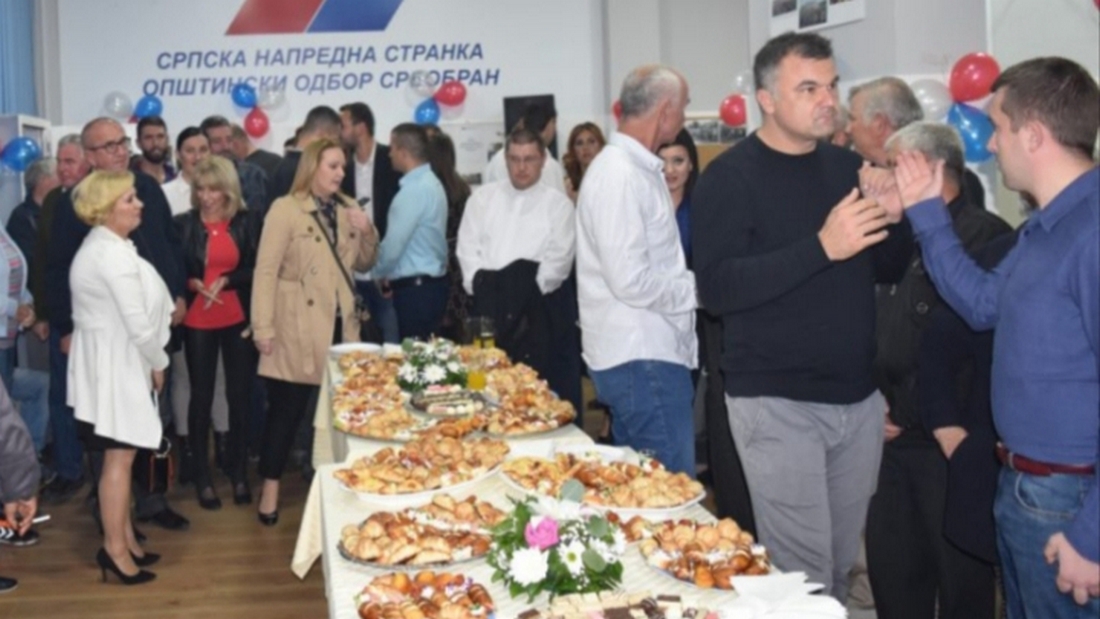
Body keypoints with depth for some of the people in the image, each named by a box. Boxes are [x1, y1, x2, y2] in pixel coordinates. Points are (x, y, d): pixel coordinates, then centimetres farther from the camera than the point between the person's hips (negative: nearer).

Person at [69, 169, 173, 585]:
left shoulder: (103, 246, 12)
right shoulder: (114, 254, -22)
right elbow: (138, 324, -22)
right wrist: (159, 363, -9)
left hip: (114, 360, 11)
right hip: (116, 364, -11)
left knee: (121, 455, 16)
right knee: (119, 457, -3)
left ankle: (125, 539, 24)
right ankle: (114, 548, 6)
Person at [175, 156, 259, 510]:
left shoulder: (245, 224, 1)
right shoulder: (183, 224, 0)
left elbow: (255, 271, 1)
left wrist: (226, 280, -14)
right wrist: (193, 284, -16)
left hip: (238, 319, 1)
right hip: (197, 321, -1)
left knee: (240, 394, 3)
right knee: (201, 396, 4)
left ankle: (238, 471, 18)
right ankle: (202, 476, 15)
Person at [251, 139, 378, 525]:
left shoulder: (347, 209, 10)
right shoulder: (285, 209, -7)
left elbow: (363, 264, 16)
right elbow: (266, 271, -11)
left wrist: (367, 233, -4)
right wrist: (263, 327, -16)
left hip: (340, 326, 5)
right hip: (299, 329, -5)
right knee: (287, 409, 0)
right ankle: (270, 489, 10)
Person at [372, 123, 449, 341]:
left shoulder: (414, 190, -17)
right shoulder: (431, 183, 13)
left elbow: (393, 245, -16)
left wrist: (378, 272, 2)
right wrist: (386, 272, 14)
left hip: (415, 288, -9)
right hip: (431, 283, 9)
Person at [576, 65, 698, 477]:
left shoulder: (637, 168, 15)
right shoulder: (620, 175, -16)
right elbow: (631, 282, -22)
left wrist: (689, 282, 6)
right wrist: (696, 287, -9)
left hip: (645, 353, 10)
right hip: (640, 359, -10)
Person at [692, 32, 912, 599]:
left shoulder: (847, 167, 9)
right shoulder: (730, 178, -9)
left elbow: (887, 271, 15)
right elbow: (716, 289, -20)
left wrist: (894, 219, -6)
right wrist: (821, 247, -27)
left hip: (859, 398, 6)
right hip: (777, 403, -5)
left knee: (841, 565, 14)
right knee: (803, 575, -2)